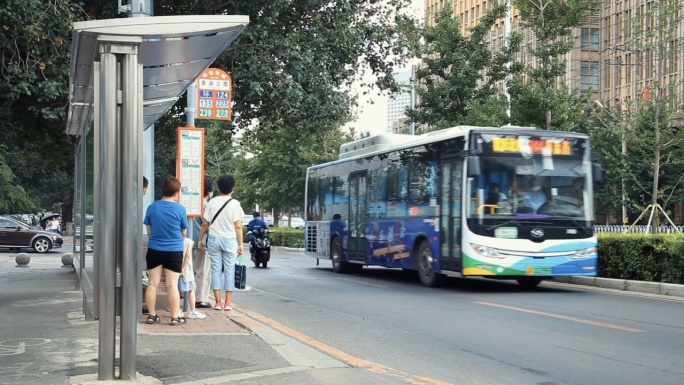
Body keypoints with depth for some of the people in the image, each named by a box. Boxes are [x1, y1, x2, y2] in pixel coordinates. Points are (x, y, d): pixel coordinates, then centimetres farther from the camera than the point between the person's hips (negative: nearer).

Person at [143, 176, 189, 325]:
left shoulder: (152, 208, -2)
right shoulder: (180, 209, -10)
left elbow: (149, 231, 8)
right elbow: (184, 233, 2)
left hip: (154, 250, 2)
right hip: (174, 251, -2)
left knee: (153, 284, 9)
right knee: (172, 285, 1)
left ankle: (152, 315, 13)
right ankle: (175, 317, 4)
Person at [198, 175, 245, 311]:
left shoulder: (212, 202, 1)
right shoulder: (235, 204, -6)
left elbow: (205, 223, 2)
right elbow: (238, 226, -9)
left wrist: (200, 239, 14)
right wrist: (240, 244, -4)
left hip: (214, 239, 2)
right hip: (230, 239, -2)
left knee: (216, 270, 7)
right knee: (229, 271, 5)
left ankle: (218, 302, 7)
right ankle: (228, 302, 5)